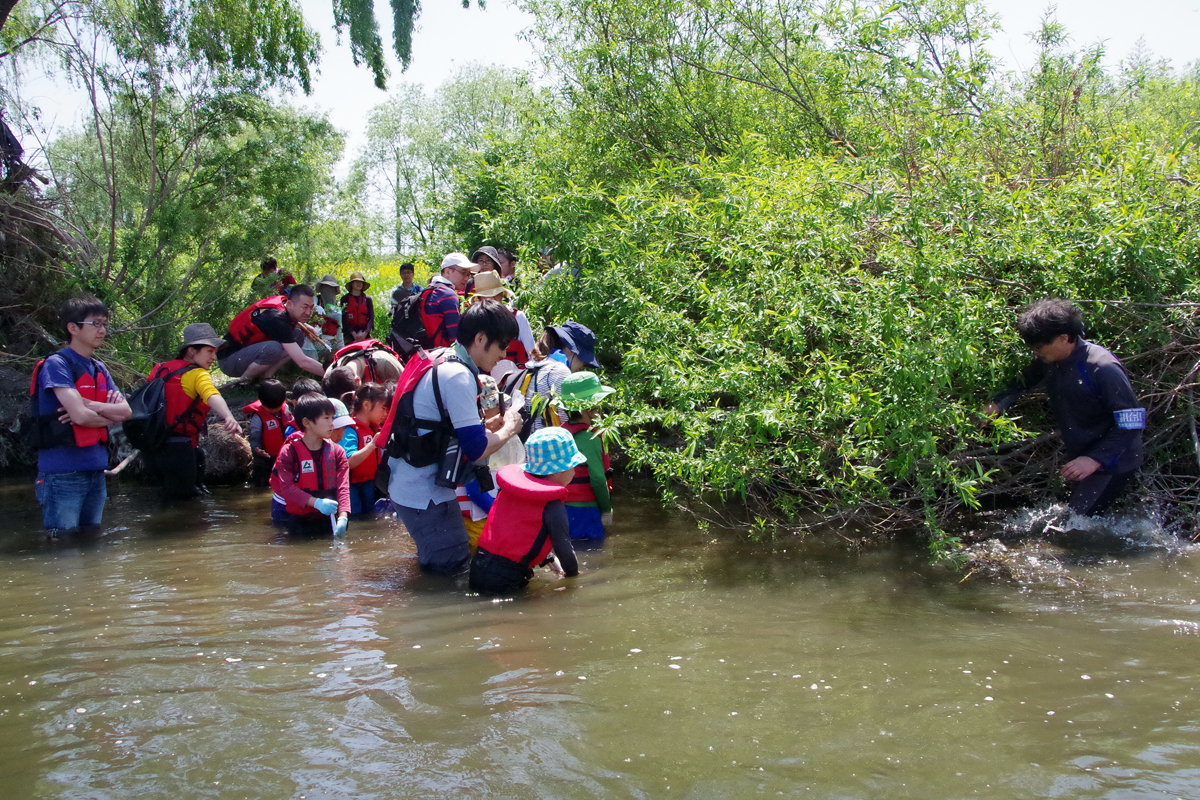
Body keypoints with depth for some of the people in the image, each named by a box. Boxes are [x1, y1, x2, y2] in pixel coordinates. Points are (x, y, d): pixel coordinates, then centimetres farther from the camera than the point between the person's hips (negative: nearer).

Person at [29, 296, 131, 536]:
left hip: (96, 471, 8)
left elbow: (126, 412, 2)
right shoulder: (57, 364, -10)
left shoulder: (100, 370, 14)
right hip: (63, 473, -7)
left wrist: (90, 405, -13)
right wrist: (110, 415, -1)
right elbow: (81, 416, -20)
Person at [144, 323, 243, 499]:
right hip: (178, 450, -6)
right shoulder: (197, 374, -12)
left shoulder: (161, 369, 10)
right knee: (183, 497, 12)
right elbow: (212, 396, -32)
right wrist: (229, 417, -49)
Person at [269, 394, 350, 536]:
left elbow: (343, 487, -14)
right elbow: (287, 487, -22)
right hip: (288, 515, -3)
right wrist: (316, 502, -35)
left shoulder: (336, 452, -4)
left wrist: (342, 517, -30)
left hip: (320, 516, 3)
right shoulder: (289, 451, -14)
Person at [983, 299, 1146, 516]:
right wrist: (998, 404, -5)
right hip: (1081, 458, 9)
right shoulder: (1048, 360, -3)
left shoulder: (1104, 369, -26)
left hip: (1111, 463, -9)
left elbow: (1133, 423, -25)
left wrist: (1095, 459, -34)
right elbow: (1024, 382, 16)